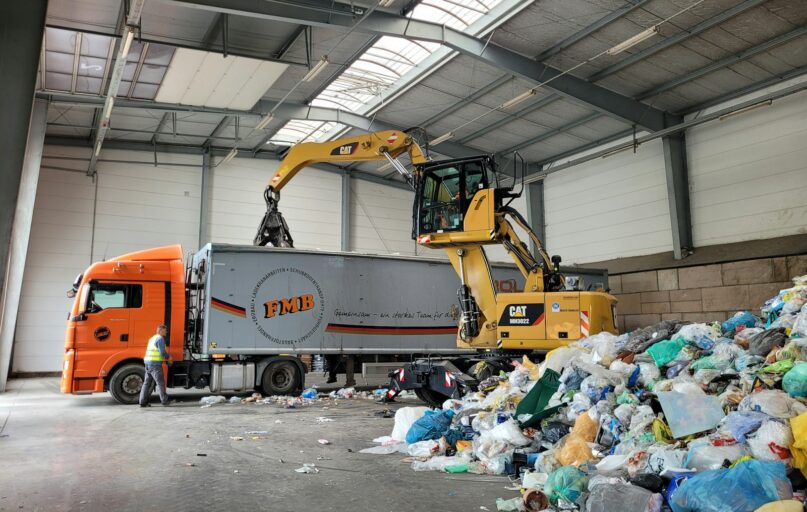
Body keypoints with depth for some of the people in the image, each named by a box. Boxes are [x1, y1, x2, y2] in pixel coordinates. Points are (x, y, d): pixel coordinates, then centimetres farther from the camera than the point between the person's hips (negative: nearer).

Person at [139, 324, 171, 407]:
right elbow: (162, 352, -16)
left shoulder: (152, 338, 21)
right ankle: (165, 401, 1)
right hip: (155, 364, -9)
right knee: (160, 383, -3)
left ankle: (143, 402, 8)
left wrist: (166, 358, 19)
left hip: (148, 363, 9)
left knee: (147, 383, 9)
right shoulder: (160, 338, -9)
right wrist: (168, 357, 2)